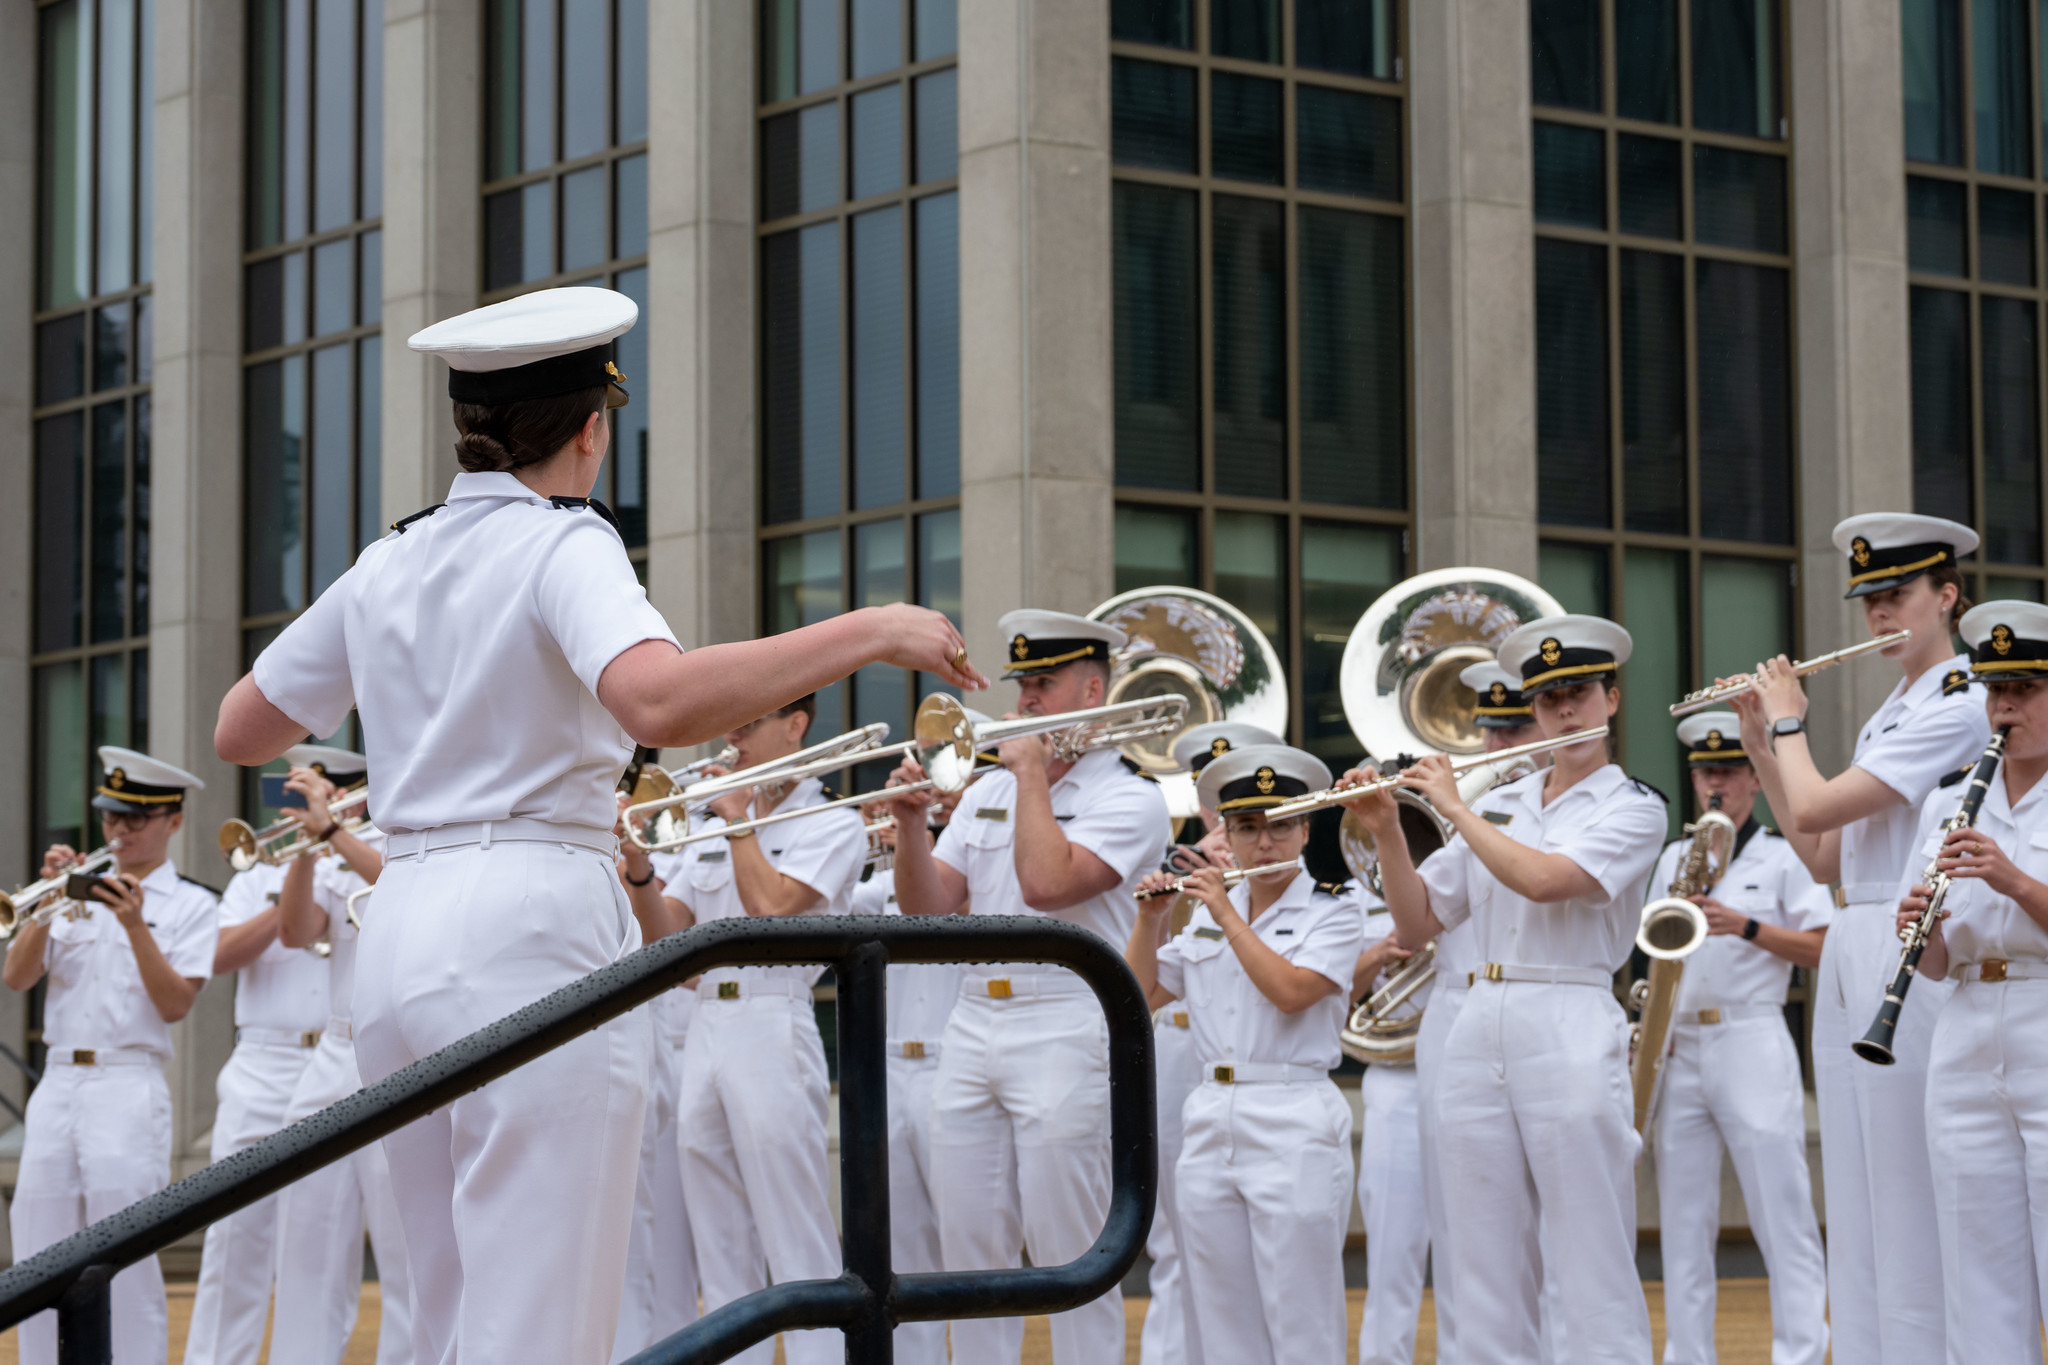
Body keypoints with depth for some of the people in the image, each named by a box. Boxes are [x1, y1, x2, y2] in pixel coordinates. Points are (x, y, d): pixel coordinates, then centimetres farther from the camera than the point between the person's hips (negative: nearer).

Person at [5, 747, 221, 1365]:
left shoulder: (190, 904, 5)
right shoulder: (82, 892, 15)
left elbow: (174, 1004, -6)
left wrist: (134, 924, -14)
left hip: (128, 1087, -4)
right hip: (56, 1083, 5)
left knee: (126, 1264, -7)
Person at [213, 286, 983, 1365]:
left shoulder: (388, 566, 14)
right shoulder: (561, 543, -6)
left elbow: (238, 732, 25)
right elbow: (659, 702, -27)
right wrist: (871, 632, -21)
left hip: (400, 939, 8)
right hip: (531, 932, -7)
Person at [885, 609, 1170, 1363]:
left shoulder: (1129, 799, -3)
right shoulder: (988, 791, 17)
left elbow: (1046, 883, -20)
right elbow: (926, 907, 10)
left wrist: (1032, 774, -9)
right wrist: (911, 821, -6)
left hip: (1062, 1034, -6)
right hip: (972, 1026, 6)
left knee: (1072, 1258, -4)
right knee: (970, 1250, 7)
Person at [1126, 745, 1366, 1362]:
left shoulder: (1332, 910, 0)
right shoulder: (1205, 917, 15)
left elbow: (1290, 991, -17)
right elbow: (1139, 995, 13)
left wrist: (1227, 915, -11)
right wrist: (1150, 919, 1)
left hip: (1294, 1125, -5)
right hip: (1210, 1121, 6)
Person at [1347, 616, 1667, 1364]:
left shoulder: (1632, 807, 1)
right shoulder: (1497, 807, 17)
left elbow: (1543, 880, -17)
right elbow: (1415, 925, 14)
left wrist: (1454, 807, -6)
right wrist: (1387, 832, 1)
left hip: (1570, 1036, -5)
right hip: (1477, 1036, 5)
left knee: (1594, 1273, -6)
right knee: (1487, 1273, 6)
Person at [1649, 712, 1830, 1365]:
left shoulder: (1785, 857, 3)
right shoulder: (1674, 859, 16)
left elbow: (1823, 949, -3)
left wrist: (1746, 927, -16)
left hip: (1752, 1045, -5)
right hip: (1678, 1048, 5)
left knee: (1782, 1218, -8)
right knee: (1683, 1223, 4)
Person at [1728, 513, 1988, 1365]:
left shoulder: (1957, 709, -11)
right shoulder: (1889, 714, 19)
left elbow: (1815, 807, -17)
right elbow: (1821, 856, 17)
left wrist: (1790, 722, 0)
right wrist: (1761, 745, 14)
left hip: (1912, 959, -9)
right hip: (1849, 960, 9)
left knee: (1910, 1203, -8)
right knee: (1856, 1206, 9)